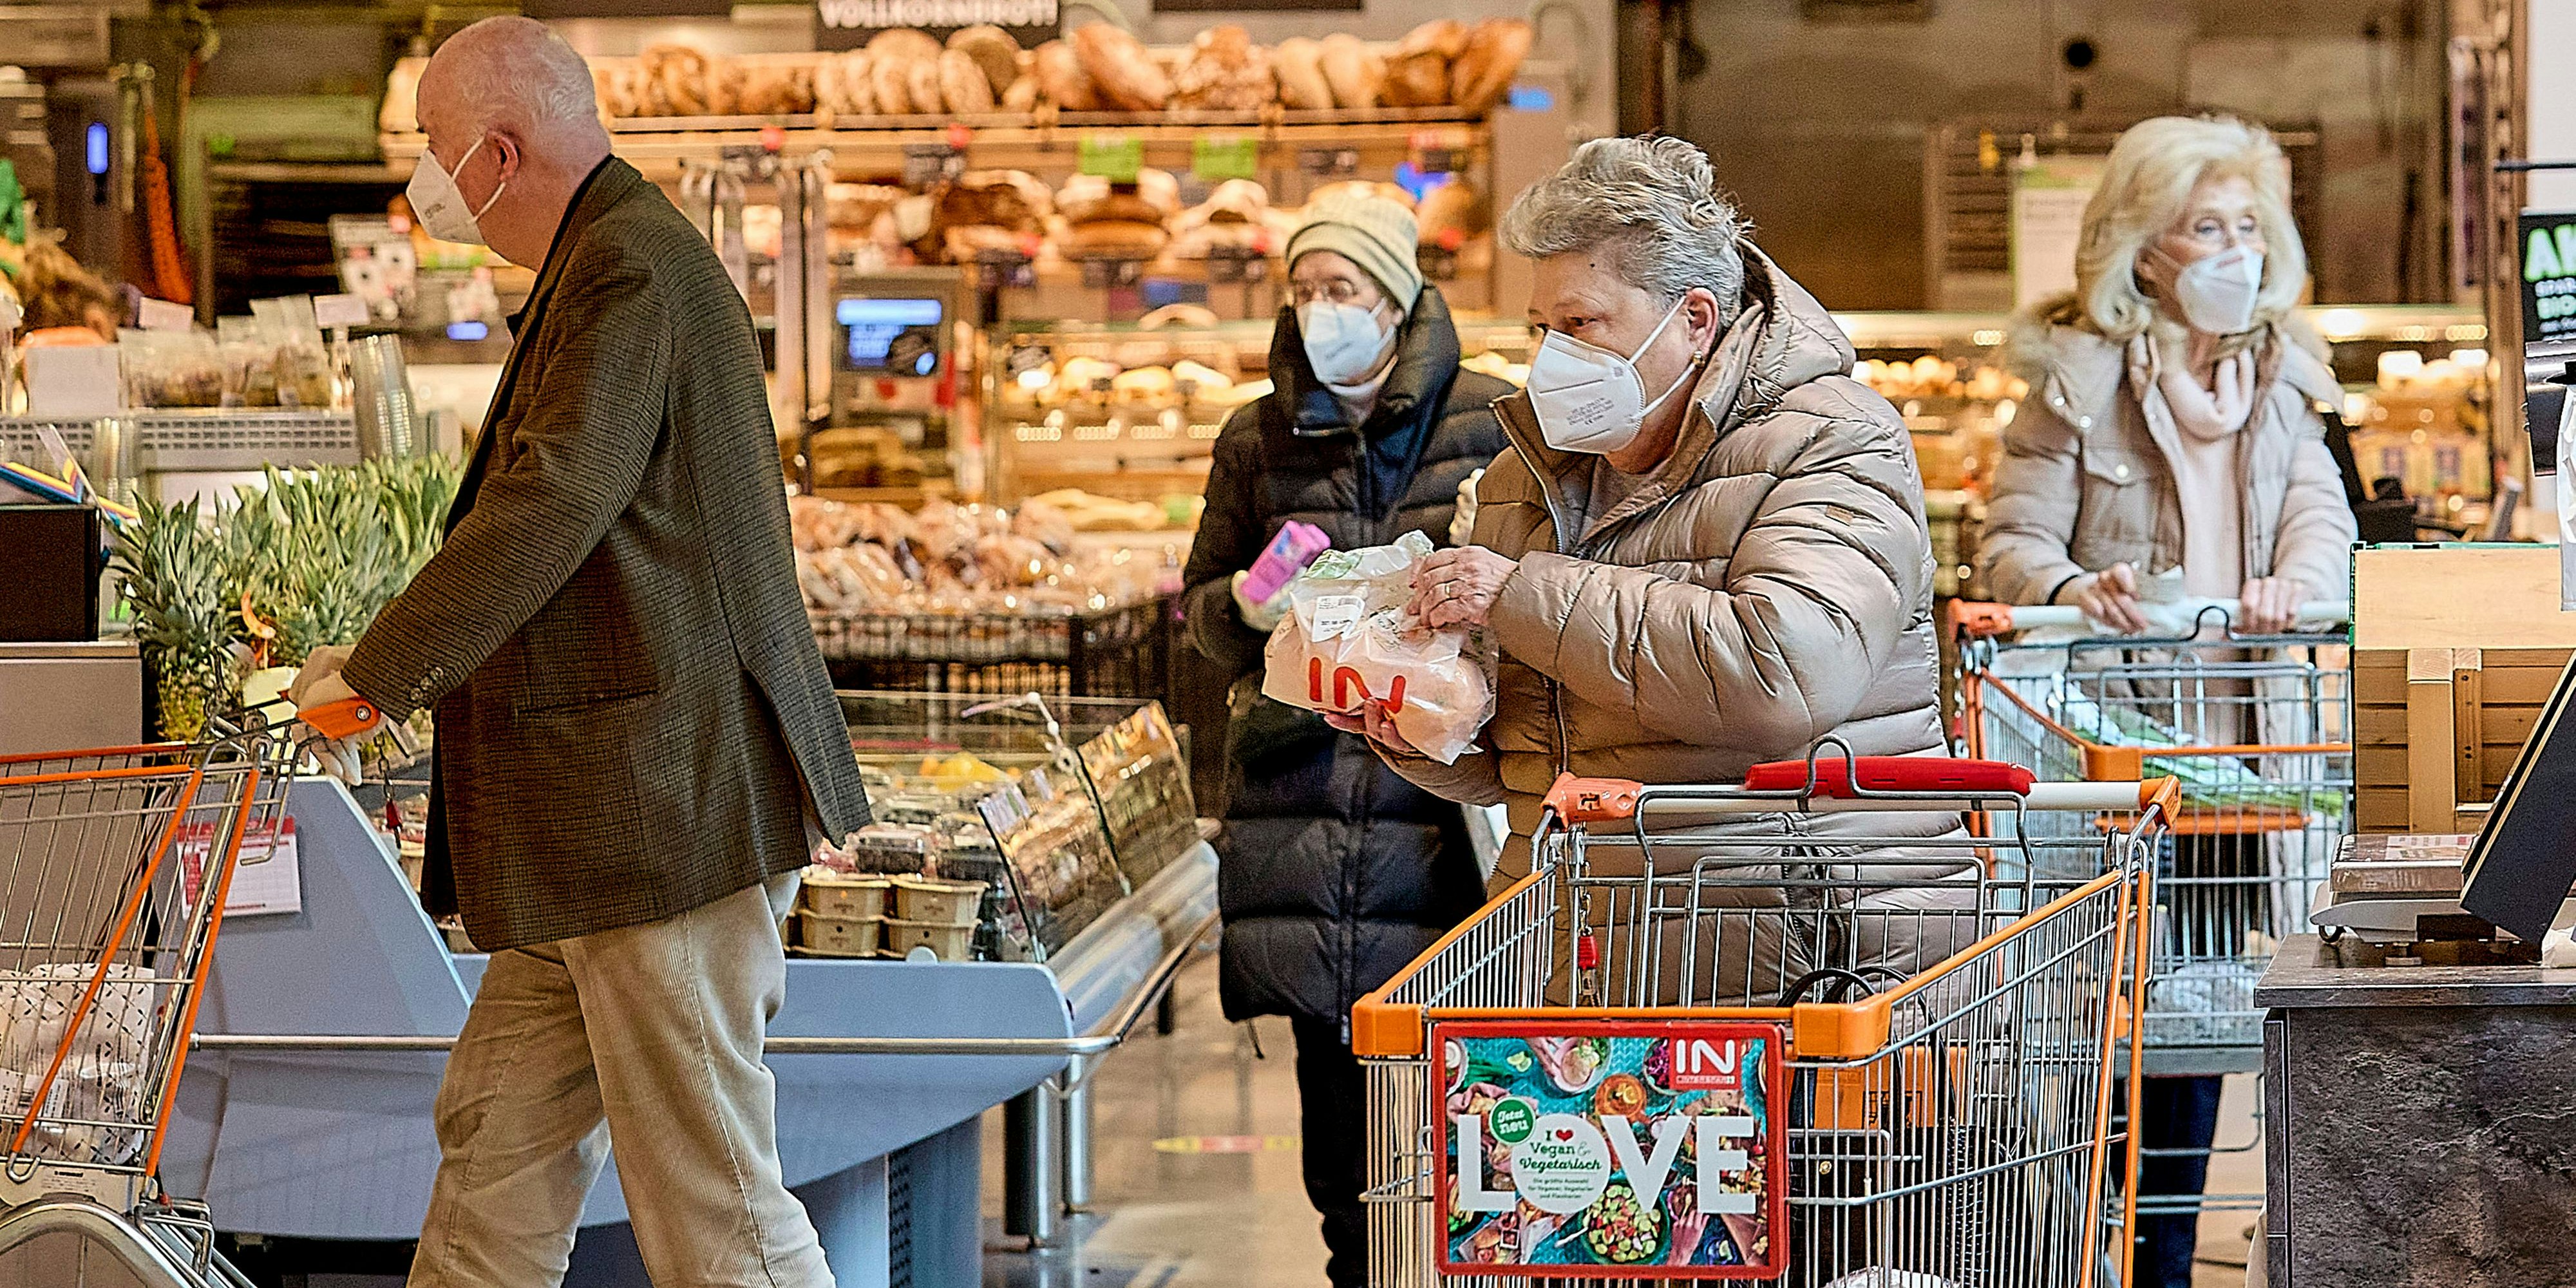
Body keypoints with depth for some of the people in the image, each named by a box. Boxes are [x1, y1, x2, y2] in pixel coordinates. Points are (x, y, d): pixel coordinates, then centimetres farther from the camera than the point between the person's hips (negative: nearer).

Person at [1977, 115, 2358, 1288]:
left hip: (2232, 743, 5)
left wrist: (2294, 579, -20)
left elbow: (2323, 513, 2)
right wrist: (2075, 587, -29)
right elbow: (2011, 541, -8)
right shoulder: (2077, 375, -3)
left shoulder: (2277, 377, 13)